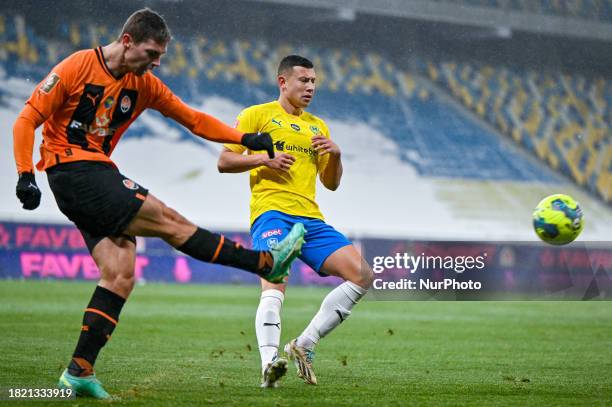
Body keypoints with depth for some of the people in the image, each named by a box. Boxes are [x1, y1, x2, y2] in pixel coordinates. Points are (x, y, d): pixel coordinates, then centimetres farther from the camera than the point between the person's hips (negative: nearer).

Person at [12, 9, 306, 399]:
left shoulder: (144, 85, 9)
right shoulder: (76, 68, -10)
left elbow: (193, 119, 13)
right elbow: (27, 120, -9)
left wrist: (245, 138, 3)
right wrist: (26, 175, -18)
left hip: (101, 176, 8)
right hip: (72, 172, -8)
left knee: (120, 275, -5)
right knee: (168, 221, -11)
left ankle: (80, 371, -6)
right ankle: (267, 263, -5)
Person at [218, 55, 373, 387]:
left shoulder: (318, 126, 25)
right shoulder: (257, 115, 9)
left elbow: (331, 183, 25)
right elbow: (224, 161, 4)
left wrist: (335, 155, 4)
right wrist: (264, 159, -11)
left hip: (310, 218, 6)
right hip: (271, 212, -6)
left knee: (362, 276, -7)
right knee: (275, 283, -29)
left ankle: (304, 345, -4)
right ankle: (269, 363, -42)